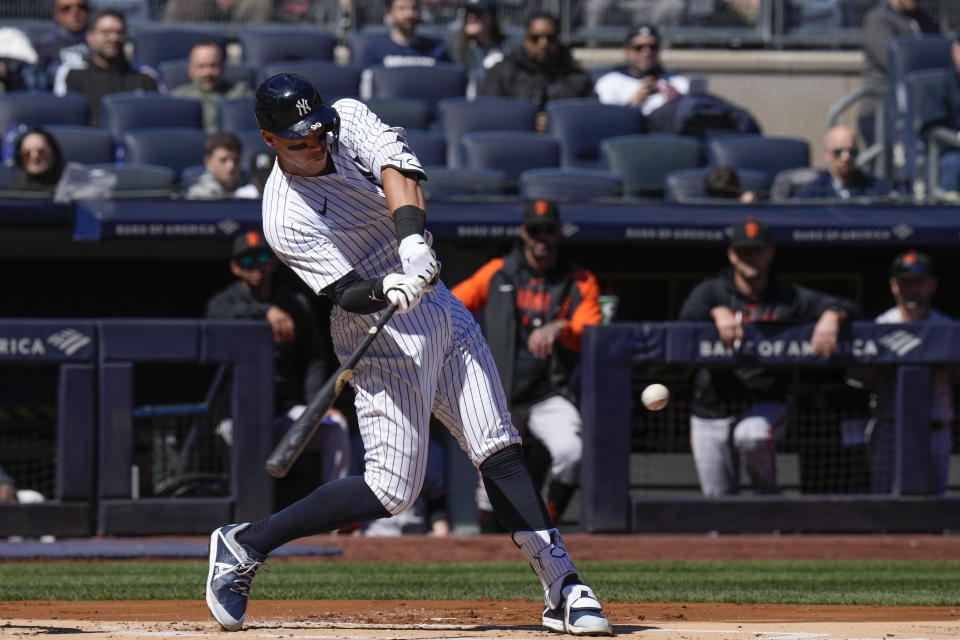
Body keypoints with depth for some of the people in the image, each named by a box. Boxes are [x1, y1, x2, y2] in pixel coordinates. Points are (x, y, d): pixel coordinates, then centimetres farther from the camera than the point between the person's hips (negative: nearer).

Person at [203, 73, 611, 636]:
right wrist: (389, 291, -43)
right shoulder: (285, 219, -17)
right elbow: (347, 293, -22)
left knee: (501, 451, 0)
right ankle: (245, 546, 1)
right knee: (392, 489, -10)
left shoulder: (349, 120, -3)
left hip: (441, 312, 6)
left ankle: (563, 588, -1)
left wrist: (415, 241, -38)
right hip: (383, 337, -6)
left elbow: (395, 167, -21)